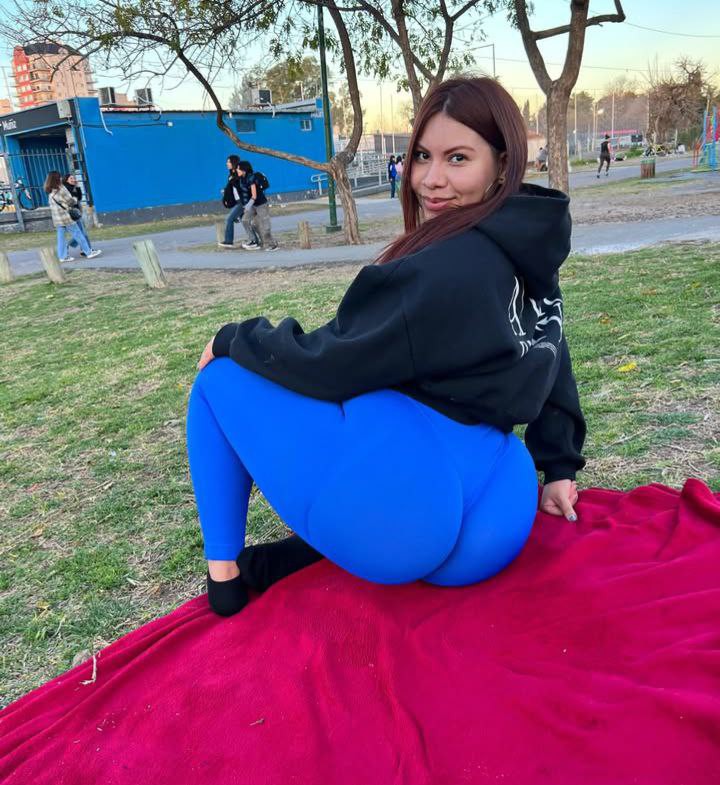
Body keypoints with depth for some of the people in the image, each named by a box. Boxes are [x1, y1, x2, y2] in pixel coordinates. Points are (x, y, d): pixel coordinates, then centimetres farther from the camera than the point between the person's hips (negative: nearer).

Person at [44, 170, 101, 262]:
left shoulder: (50, 192, 11)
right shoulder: (61, 189, -14)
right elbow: (70, 201, -10)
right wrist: (75, 199, 13)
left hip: (57, 219, 7)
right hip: (66, 217, -7)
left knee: (61, 237, 8)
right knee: (77, 234, -1)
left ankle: (63, 256, 8)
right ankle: (89, 252, 4)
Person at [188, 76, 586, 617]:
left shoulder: (448, 268, -16)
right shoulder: (531, 259, 12)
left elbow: (331, 364, -11)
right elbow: (551, 364, 20)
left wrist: (233, 339, 5)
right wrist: (560, 467, 29)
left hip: (400, 516, -9)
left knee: (222, 378, 7)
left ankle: (225, 575, 14)